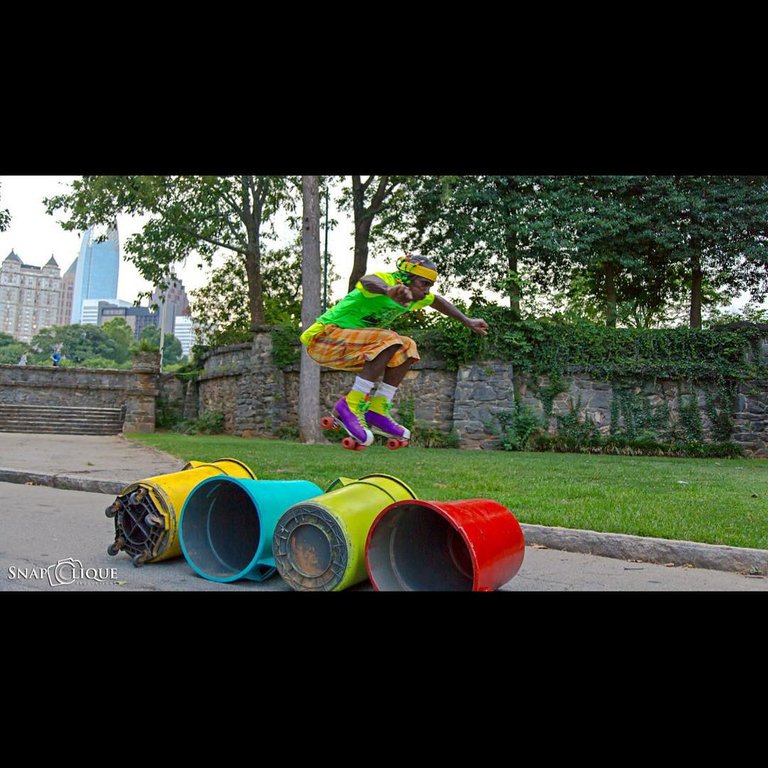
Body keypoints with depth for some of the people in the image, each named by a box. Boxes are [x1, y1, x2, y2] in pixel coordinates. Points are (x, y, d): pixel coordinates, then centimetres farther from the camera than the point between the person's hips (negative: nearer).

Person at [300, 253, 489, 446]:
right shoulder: (387, 281, -20)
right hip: (325, 337, -9)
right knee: (389, 341, -28)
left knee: (407, 348, -2)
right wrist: (389, 291, -67)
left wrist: (467, 321, 27)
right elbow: (366, 281, -45)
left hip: (349, 343, 9)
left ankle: (378, 411, -4)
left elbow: (437, 301, 28)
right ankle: (350, 407, -26)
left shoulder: (415, 295, 7)